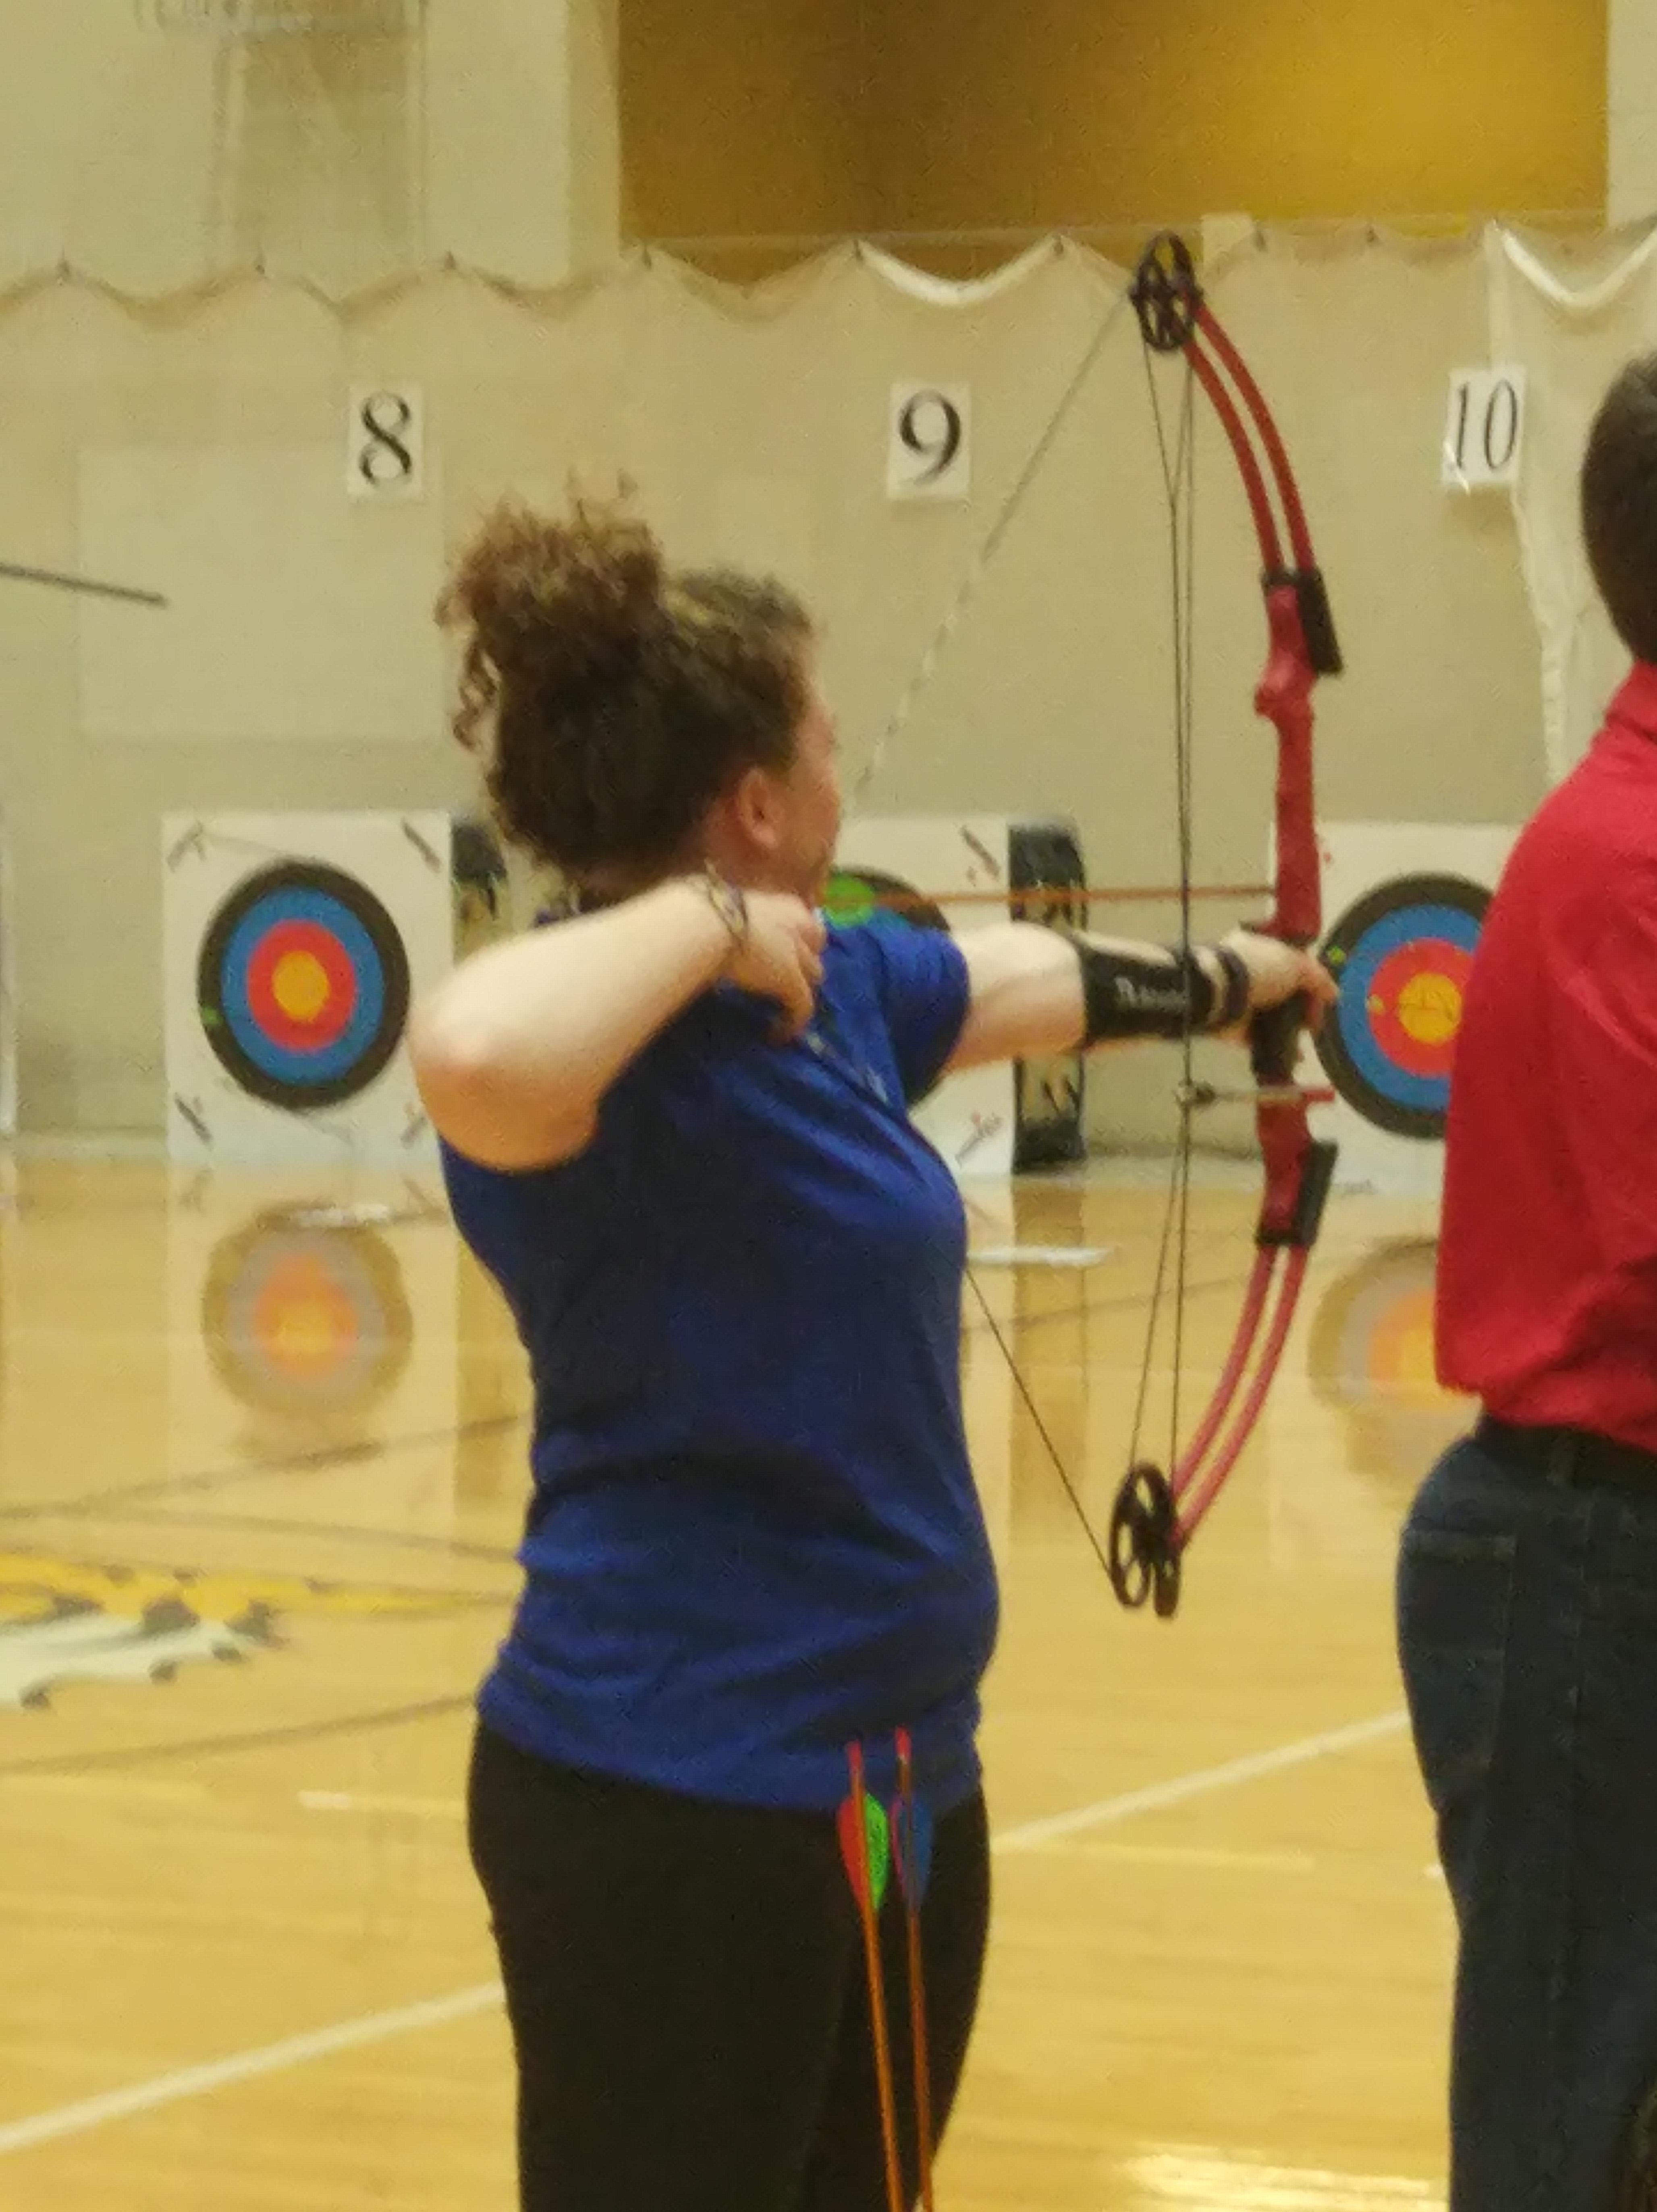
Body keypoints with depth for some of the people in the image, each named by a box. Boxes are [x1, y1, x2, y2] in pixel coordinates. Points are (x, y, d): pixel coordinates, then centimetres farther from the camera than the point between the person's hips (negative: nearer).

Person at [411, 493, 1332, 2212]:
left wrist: (1228, 978, 48)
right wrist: (709, 925, -28)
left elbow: (1042, 982, 30)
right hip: (676, 1800, -10)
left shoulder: (846, 992, 9)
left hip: (895, 1767, 10)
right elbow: (472, 1057, -45)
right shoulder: (615, 1047, -20)